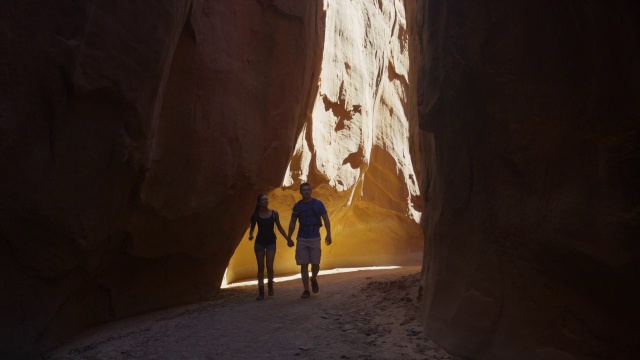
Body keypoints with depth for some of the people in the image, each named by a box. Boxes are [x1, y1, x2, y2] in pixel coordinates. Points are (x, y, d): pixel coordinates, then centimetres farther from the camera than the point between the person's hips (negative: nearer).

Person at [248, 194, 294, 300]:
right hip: (259, 242, 1)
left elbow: (279, 227, 7)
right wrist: (251, 235, -14)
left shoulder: (274, 213, -4)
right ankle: (261, 292, 11)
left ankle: (270, 285, 23)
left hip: (271, 242, 0)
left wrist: (288, 238, 7)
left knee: (269, 267, -6)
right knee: (260, 268, 3)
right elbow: (252, 228, 7)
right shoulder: (256, 215, -4)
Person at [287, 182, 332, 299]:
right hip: (302, 239, 1)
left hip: (315, 239, -1)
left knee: (315, 264, -1)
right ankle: (306, 290, 11)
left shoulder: (318, 204, -2)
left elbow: (326, 220, -1)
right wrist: (289, 238, 8)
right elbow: (292, 223, 11)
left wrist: (328, 235, -10)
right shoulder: (297, 206, 4)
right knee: (304, 265, 1)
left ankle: (314, 280, 31)